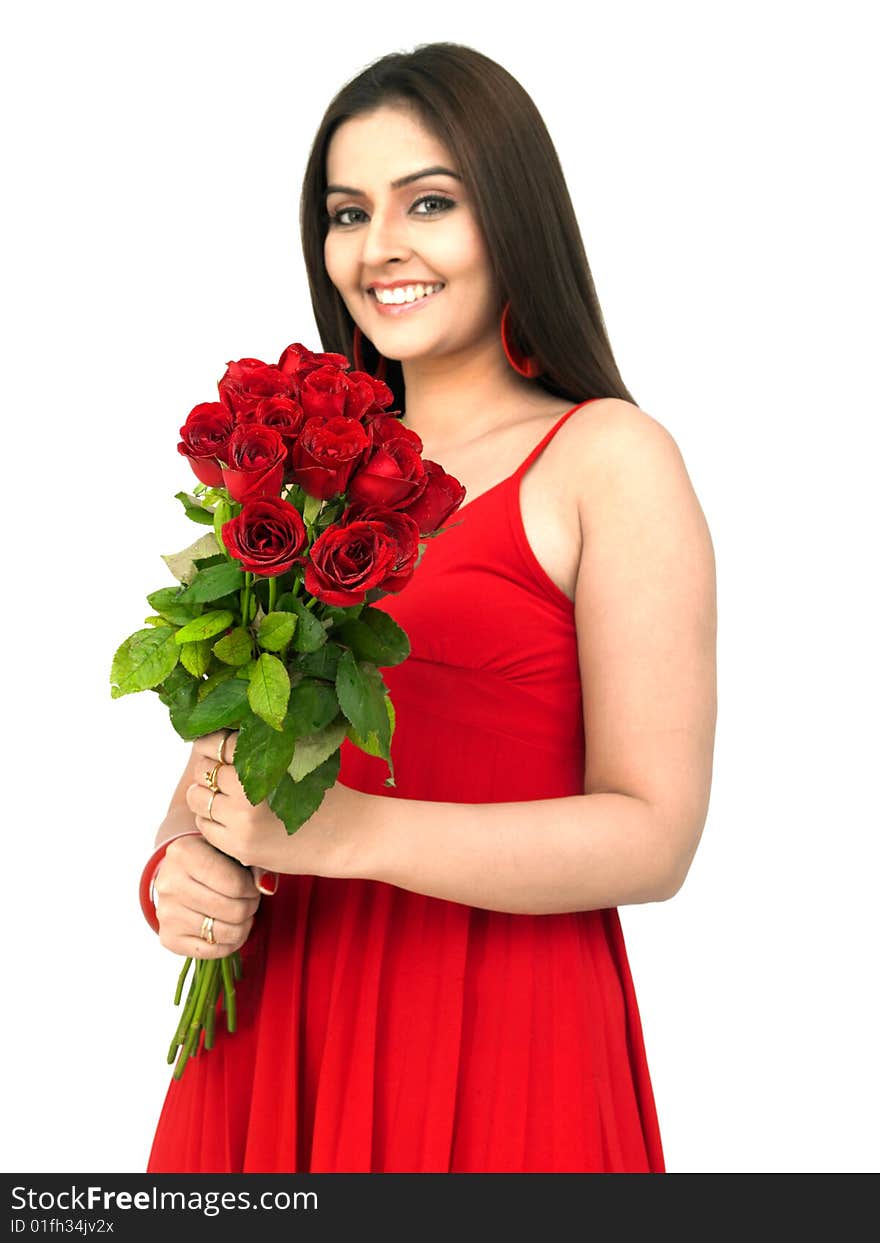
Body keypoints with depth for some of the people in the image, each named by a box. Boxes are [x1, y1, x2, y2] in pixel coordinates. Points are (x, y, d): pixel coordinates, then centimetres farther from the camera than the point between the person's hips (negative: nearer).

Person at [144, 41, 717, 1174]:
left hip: (499, 1040, -5)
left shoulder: (610, 458, -6)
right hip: (274, 1029, 5)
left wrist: (349, 831, -20)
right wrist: (179, 870, -9)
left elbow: (652, 839, -12)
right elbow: (216, 755, 13)